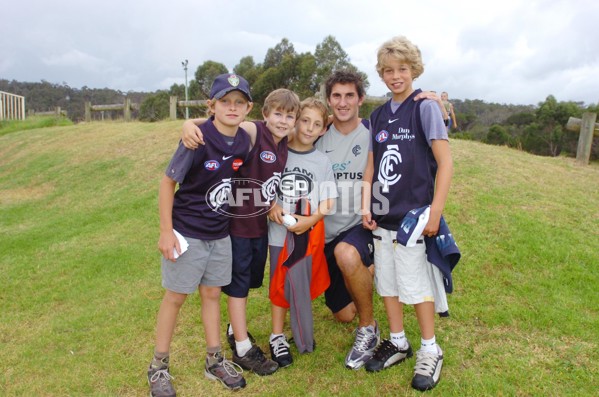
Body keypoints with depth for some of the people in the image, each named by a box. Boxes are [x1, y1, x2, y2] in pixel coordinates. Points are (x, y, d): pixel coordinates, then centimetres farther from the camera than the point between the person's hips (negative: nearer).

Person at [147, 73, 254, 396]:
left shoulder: (243, 140, -5)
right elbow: (168, 182, -15)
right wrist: (166, 232, -15)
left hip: (219, 234, 5)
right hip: (187, 233, -5)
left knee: (212, 293, 16)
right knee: (175, 296, 8)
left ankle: (214, 361, 31)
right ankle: (158, 367, 27)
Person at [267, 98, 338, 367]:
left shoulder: (322, 161, 2)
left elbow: (327, 203, 0)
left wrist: (311, 220, -16)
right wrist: (271, 206, -11)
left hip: (308, 234, 0)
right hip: (279, 231, 1)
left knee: (299, 285, 3)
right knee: (278, 283, 10)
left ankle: (303, 339, 24)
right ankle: (277, 336, 25)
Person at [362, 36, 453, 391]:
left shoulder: (425, 108, -6)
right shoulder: (378, 115, 10)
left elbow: (445, 162, -10)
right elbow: (371, 165, 12)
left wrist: (435, 212, -15)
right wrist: (366, 205, 1)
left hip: (412, 216, -5)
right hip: (382, 216, 6)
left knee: (416, 283, 3)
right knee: (386, 280, 13)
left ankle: (430, 351, 24)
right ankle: (398, 342, 32)